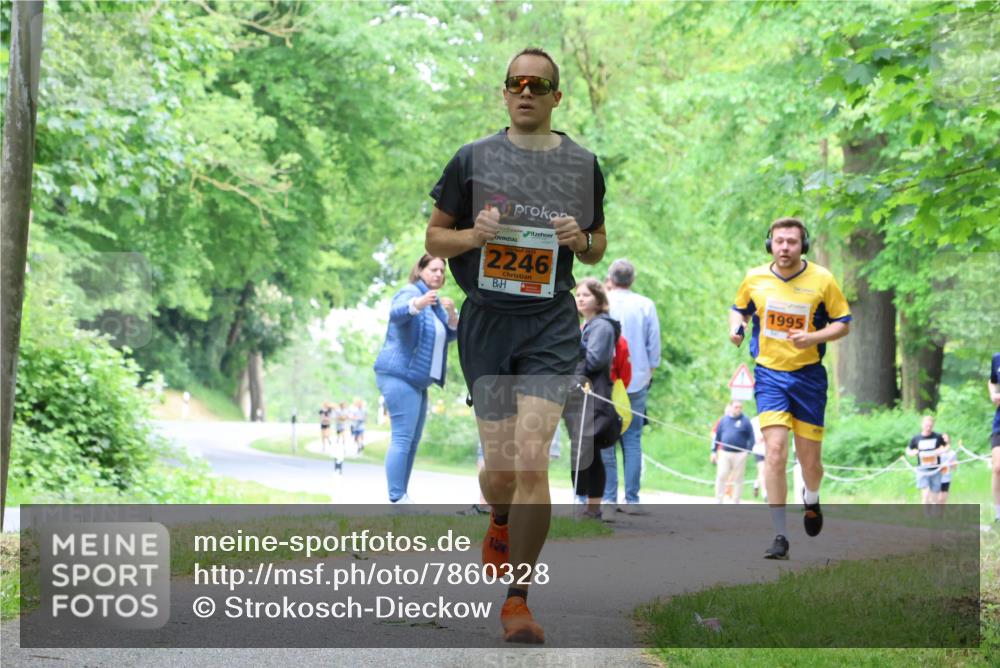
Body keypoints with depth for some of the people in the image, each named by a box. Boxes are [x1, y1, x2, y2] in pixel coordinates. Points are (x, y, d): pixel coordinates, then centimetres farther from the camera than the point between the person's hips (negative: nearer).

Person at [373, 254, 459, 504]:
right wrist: (417, 304, -51)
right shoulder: (411, 292, -8)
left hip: (417, 380, 10)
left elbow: (451, 335, 12)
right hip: (399, 375, -10)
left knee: (413, 441, 10)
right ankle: (396, 500, -21)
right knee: (402, 438, -16)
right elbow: (396, 313, -30)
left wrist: (451, 314, -9)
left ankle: (402, 497, 15)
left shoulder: (436, 302, 19)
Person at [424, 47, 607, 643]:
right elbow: (435, 238, 9)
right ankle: (502, 525, 42)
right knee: (499, 466, 4)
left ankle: (518, 600, -8)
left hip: (551, 325, -1)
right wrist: (474, 235, -12)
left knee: (531, 459, -15)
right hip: (486, 322, 1)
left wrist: (580, 239, -6)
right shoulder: (474, 159, 4)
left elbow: (598, 247, 18)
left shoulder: (582, 164, 7)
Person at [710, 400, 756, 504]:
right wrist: (714, 451, 9)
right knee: (721, 476, -6)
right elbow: (716, 436, 12)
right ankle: (718, 501, 1)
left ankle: (735, 502, 13)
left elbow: (751, 438, 1)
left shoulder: (745, 421, 1)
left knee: (738, 479, 5)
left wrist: (748, 452, -8)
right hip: (724, 453, 1)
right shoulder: (723, 420, 8)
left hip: (739, 454, -1)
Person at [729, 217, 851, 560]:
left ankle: (811, 499, 43)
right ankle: (780, 536, -12)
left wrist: (813, 337, -17)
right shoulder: (755, 278, 0)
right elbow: (740, 309, 19)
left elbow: (843, 323, 1)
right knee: (775, 451, -16)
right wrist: (736, 328, -4)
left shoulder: (822, 280, -5)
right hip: (769, 374, 0)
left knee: (809, 460, 5)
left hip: (808, 376, 0)